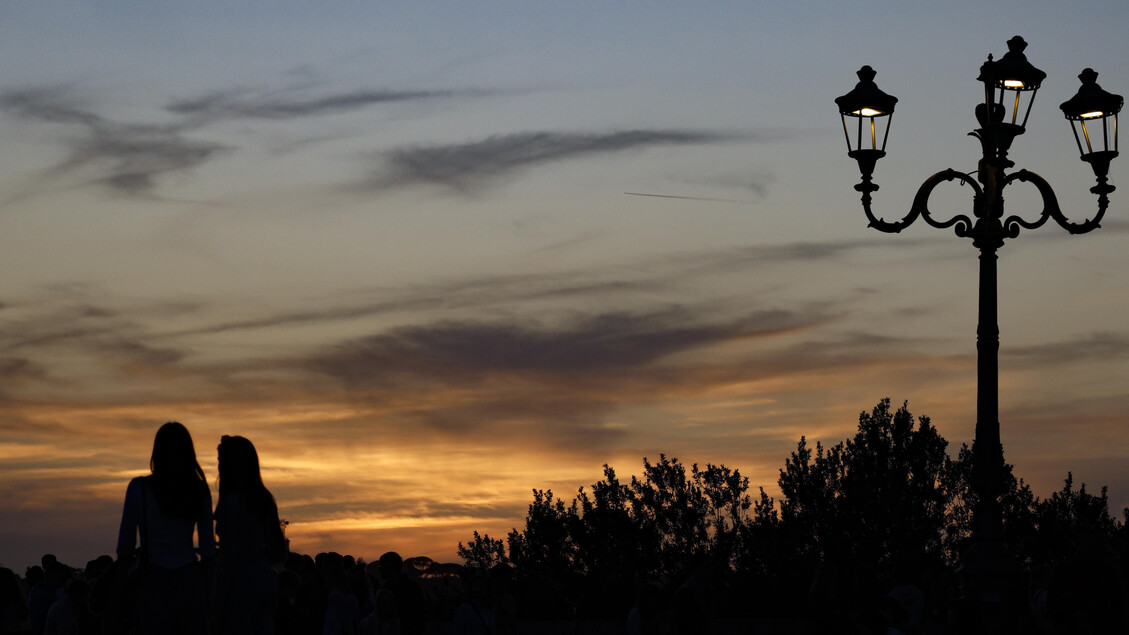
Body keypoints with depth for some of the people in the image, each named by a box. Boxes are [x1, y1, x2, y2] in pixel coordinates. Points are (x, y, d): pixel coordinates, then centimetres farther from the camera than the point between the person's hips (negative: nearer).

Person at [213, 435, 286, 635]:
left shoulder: (233, 501, -11)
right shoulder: (265, 500, 12)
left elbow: (228, 556, -15)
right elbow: (279, 554, 16)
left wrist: (219, 603, -14)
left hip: (241, 583, -8)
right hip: (265, 579, 8)